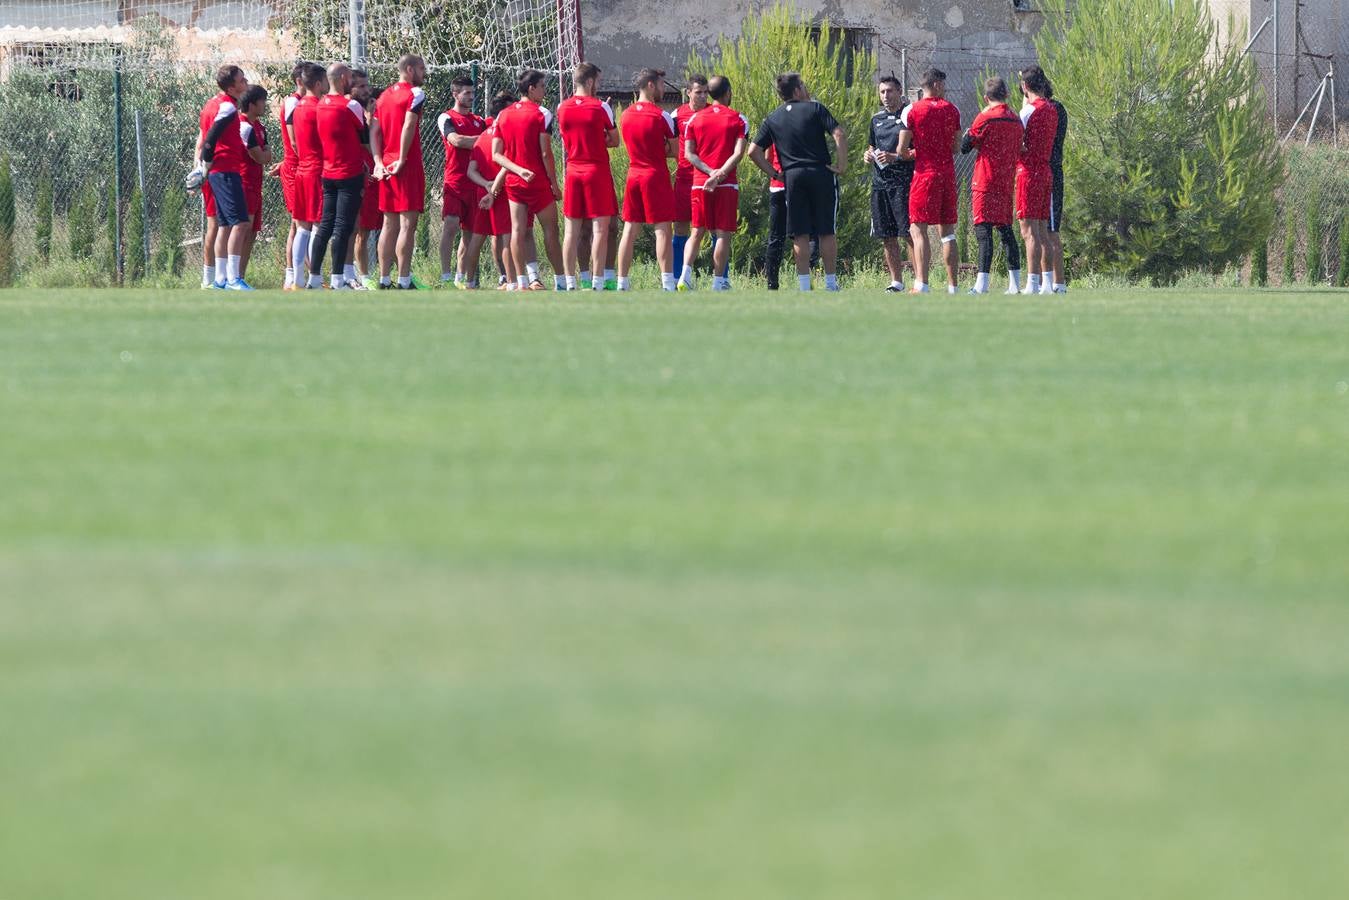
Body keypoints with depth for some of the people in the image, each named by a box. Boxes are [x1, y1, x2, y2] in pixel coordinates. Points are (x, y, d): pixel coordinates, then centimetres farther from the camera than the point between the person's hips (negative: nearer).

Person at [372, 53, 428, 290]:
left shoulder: (384, 95, 16)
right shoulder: (415, 93, -7)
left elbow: (375, 131, 9)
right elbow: (408, 127, -17)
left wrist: (379, 162, 3)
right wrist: (402, 160, -15)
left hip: (386, 167, 7)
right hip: (408, 165, -7)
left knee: (389, 224, 11)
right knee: (408, 223, -7)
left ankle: (384, 279, 11)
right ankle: (404, 280, -11)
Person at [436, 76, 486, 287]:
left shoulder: (479, 121, 19)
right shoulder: (446, 118, 1)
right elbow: (456, 140, -14)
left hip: (476, 181, 6)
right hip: (455, 181, -6)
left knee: (471, 230, 7)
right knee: (450, 224, -17)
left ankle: (460, 277, 14)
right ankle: (445, 276, -17)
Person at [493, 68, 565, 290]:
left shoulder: (503, 115, 8)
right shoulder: (541, 114, -9)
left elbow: (496, 155, 2)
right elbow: (545, 154, -13)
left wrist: (519, 170, -7)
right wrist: (555, 183, -5)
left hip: (513, 181, 5)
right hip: (539, 182, -5)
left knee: (519, 230, 2)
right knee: (550, 230, 3)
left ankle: (524, 280, -2)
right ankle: (560, 281, 6)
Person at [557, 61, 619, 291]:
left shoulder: (562, 108, 4)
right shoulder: (601, 107, -7)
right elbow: (615, 141, 2)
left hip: (572, 171, 4)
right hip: (597, 171, -4)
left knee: (572, 230, 6)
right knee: (600, 227, -2)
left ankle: (570, 283, 5)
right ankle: (597, 283, -6)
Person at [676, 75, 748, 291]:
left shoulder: (694, 119, 8)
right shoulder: (738, 120, 0)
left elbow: (688, 153, 1)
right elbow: (738, 154, -11)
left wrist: (710, 171, -7)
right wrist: (720, 174, -14)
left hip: (699, 184, 3)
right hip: (727, 185, -3)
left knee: (697, 232, 8)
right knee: (723, 234, 2)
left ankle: (686, 274, -11)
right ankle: (718, 282, 0)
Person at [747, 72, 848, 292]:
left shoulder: (773, 119, 11)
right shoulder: (815, 108, 2)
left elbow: (754, 151, 7)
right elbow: (839, 135, -10)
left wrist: (774, 173, 10)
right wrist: (841, 164, -4)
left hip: (792, 176, 2)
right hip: (821, 174, -2)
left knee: (800, 235, 4)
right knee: (826, 232, 5)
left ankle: (804, 284, 0)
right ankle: (831, 283, 5)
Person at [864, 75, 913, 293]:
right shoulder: (877, 119, 18)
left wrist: (895, 157, -17)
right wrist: (868, 155, 7)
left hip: (903, 182, -7)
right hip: (880, 182, 7)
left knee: (909, 233, -12)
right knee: (887, 237, 7)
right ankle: (896, 282, 14)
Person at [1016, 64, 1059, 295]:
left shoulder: (1029, 110, -12)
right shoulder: (1051, 110, 13)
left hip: (1029, 171, -8)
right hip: (1047, 171, 8)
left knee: (1029, 231, -9)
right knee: (1042, 231, 12)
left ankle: (1032, 285, -14)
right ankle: (1047, 284, 11)